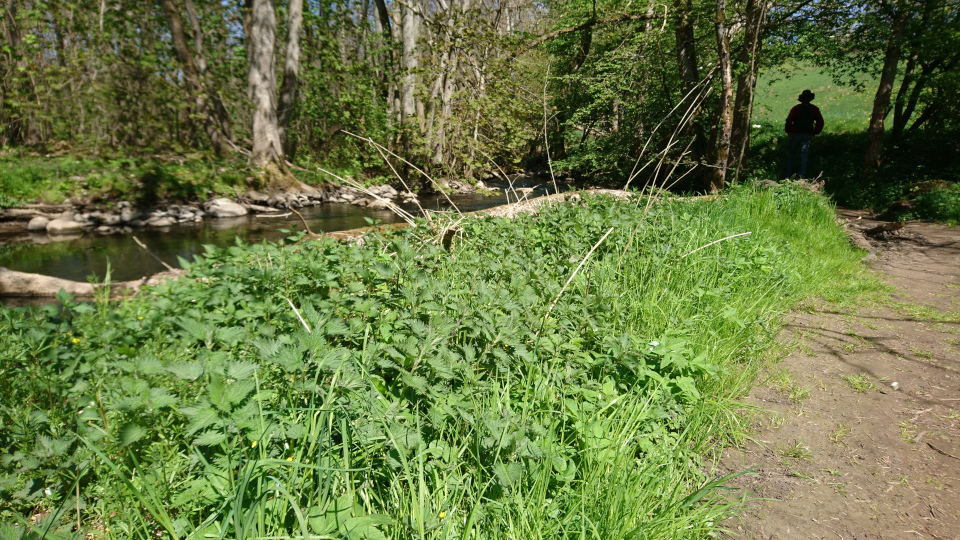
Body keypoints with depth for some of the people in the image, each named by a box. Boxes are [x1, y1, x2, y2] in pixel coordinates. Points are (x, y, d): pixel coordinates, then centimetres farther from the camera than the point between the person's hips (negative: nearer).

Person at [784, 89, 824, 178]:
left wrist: (788, 132, -6)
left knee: (790, 154, 11)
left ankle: (788, 175, 10)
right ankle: (801, 175, 6)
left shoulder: (796, 109, -9)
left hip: (795, 134, -2)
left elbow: (789, 121, -17)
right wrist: (815, 133, 5)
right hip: (808, 135, 2)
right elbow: (820, 122, -3)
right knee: (804, 156, 7)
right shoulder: (814, 109, -1)